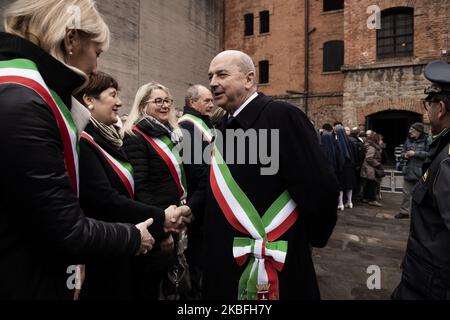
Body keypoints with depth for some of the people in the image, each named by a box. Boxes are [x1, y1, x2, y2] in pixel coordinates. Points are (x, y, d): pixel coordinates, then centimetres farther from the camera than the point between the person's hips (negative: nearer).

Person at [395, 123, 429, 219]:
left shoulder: (427, 140, -9)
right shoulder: (408, 140, 8)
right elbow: (403, 152, 18)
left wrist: (415, 153, -20)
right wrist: (404, 155, -4)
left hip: (421, 172, -6)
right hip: (408, 171, 6)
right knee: (406, 193, 13)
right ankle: (404, 211, 24)